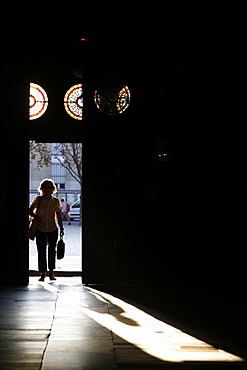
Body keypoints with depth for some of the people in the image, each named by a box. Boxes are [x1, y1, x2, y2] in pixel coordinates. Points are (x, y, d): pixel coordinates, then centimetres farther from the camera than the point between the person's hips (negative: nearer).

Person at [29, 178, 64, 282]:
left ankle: (51, 273, 16)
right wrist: (35, 216, -21)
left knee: (52, 251, 6)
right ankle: (43, 274, 6)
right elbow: (30, 210, -1)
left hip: (53, 230, 1)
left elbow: (58, 216, 10)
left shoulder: (56, 201, 2)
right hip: (40, 230, -1)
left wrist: (61, 228, 8)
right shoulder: (37, 199, -3)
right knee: (41, 252, -1)